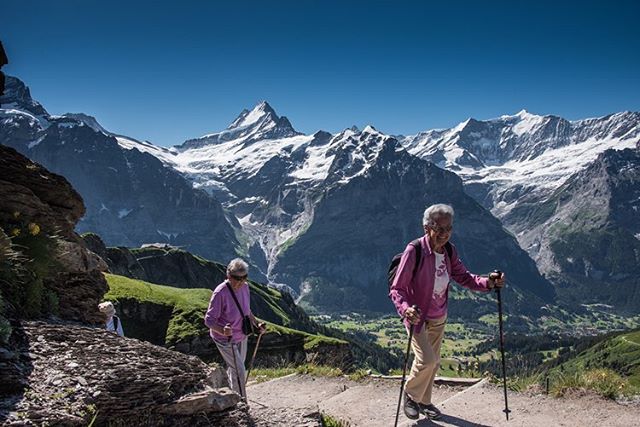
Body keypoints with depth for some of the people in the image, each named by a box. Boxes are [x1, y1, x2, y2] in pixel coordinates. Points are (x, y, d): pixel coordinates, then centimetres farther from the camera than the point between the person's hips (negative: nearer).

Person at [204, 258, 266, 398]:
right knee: (239, 371, -10)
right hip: (225, 339, -7)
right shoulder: (220, 293, -27)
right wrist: (222, 330, -42)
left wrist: (257, 324, 0)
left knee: (234, 369, 21)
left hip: (241, 337, 7)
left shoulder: (244, 287, -5)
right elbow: (209, 320, -25)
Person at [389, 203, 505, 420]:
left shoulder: (449, 251, -7)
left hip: (439, 317, 6)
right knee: (427, 360, -16)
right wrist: (406, 308, -45)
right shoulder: (414, 251, -26)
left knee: (434, 362, 18)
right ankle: (411, 394, 14)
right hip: (417, 316, -6)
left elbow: (463, 277, 2)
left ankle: (424, 401, 41)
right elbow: (396, 289, -26)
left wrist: (488, 282, -16)